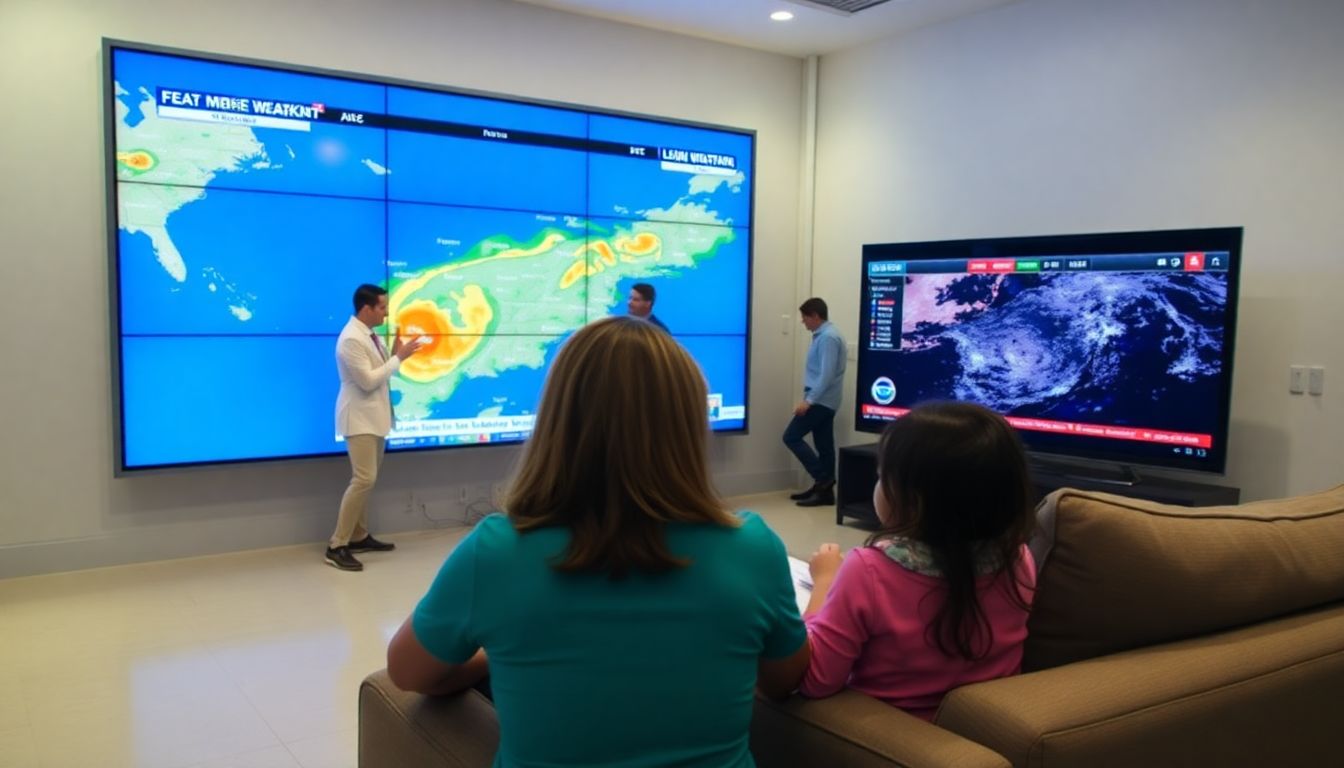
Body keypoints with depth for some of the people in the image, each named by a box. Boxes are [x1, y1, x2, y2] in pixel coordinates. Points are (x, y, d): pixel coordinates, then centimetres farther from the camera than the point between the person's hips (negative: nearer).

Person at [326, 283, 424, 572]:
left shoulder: (370, 335, 10)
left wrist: (395, 353, -3)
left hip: (373, 415, 10)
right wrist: (399, 357, -19)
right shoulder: (351, 339, -19)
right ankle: (337, 546, -10)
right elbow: (368, 380, -23)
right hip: (360, 417, -10)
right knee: (364, 479, -14)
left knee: (366, 479, 13)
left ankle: (360, 537, 21)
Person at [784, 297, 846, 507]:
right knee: (824, 445, 10)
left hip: (820, 401, -10)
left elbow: (827, 375, -23)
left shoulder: (828, 337, -16)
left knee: (791, 437, -8)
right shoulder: (823, 336, 15)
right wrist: (809, 398, 19)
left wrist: (808, 400, -24)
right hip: (823, 401, 10)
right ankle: (824, 490, 15)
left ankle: (823, 478, -6)